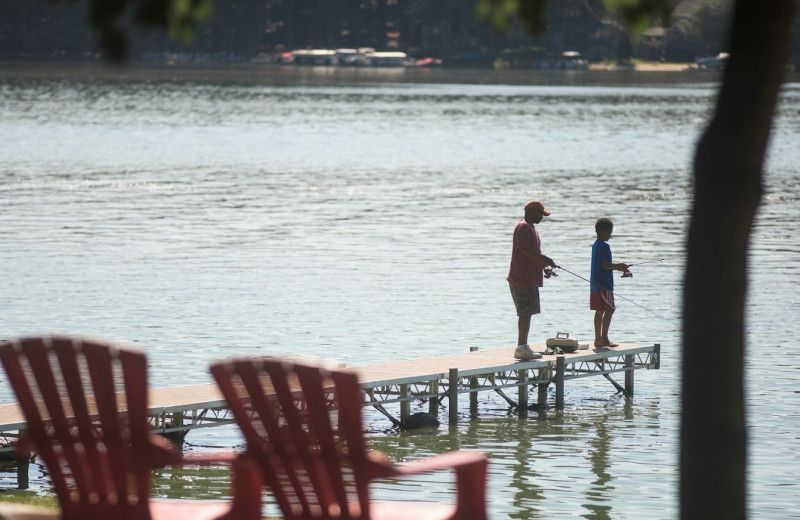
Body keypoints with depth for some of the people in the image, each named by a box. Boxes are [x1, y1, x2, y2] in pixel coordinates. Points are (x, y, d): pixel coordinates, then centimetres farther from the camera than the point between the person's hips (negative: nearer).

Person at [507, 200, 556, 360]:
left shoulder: (531, 227, 20)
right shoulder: (523, 227, -12)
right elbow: (523, 249, -24)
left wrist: (544, 267, 15)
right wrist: (544, 259, -24)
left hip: (530, 278, 11)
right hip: (522, 279, -11)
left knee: (527, 313, 12)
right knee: (526, 313, -11)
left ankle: (522, 347, 16)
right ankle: (522, 348, -11)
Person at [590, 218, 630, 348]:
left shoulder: (596, 245, 16)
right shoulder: (604, 246, -14)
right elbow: (606, 265, -20)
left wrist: (619, 268, 19)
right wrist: (620, 266, -6)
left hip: (595, 284, 10)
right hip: (604, 284, -10)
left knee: (599, 311, 12)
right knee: (609, 310, -6)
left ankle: (598, 339, 13)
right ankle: (604, 338, -8)